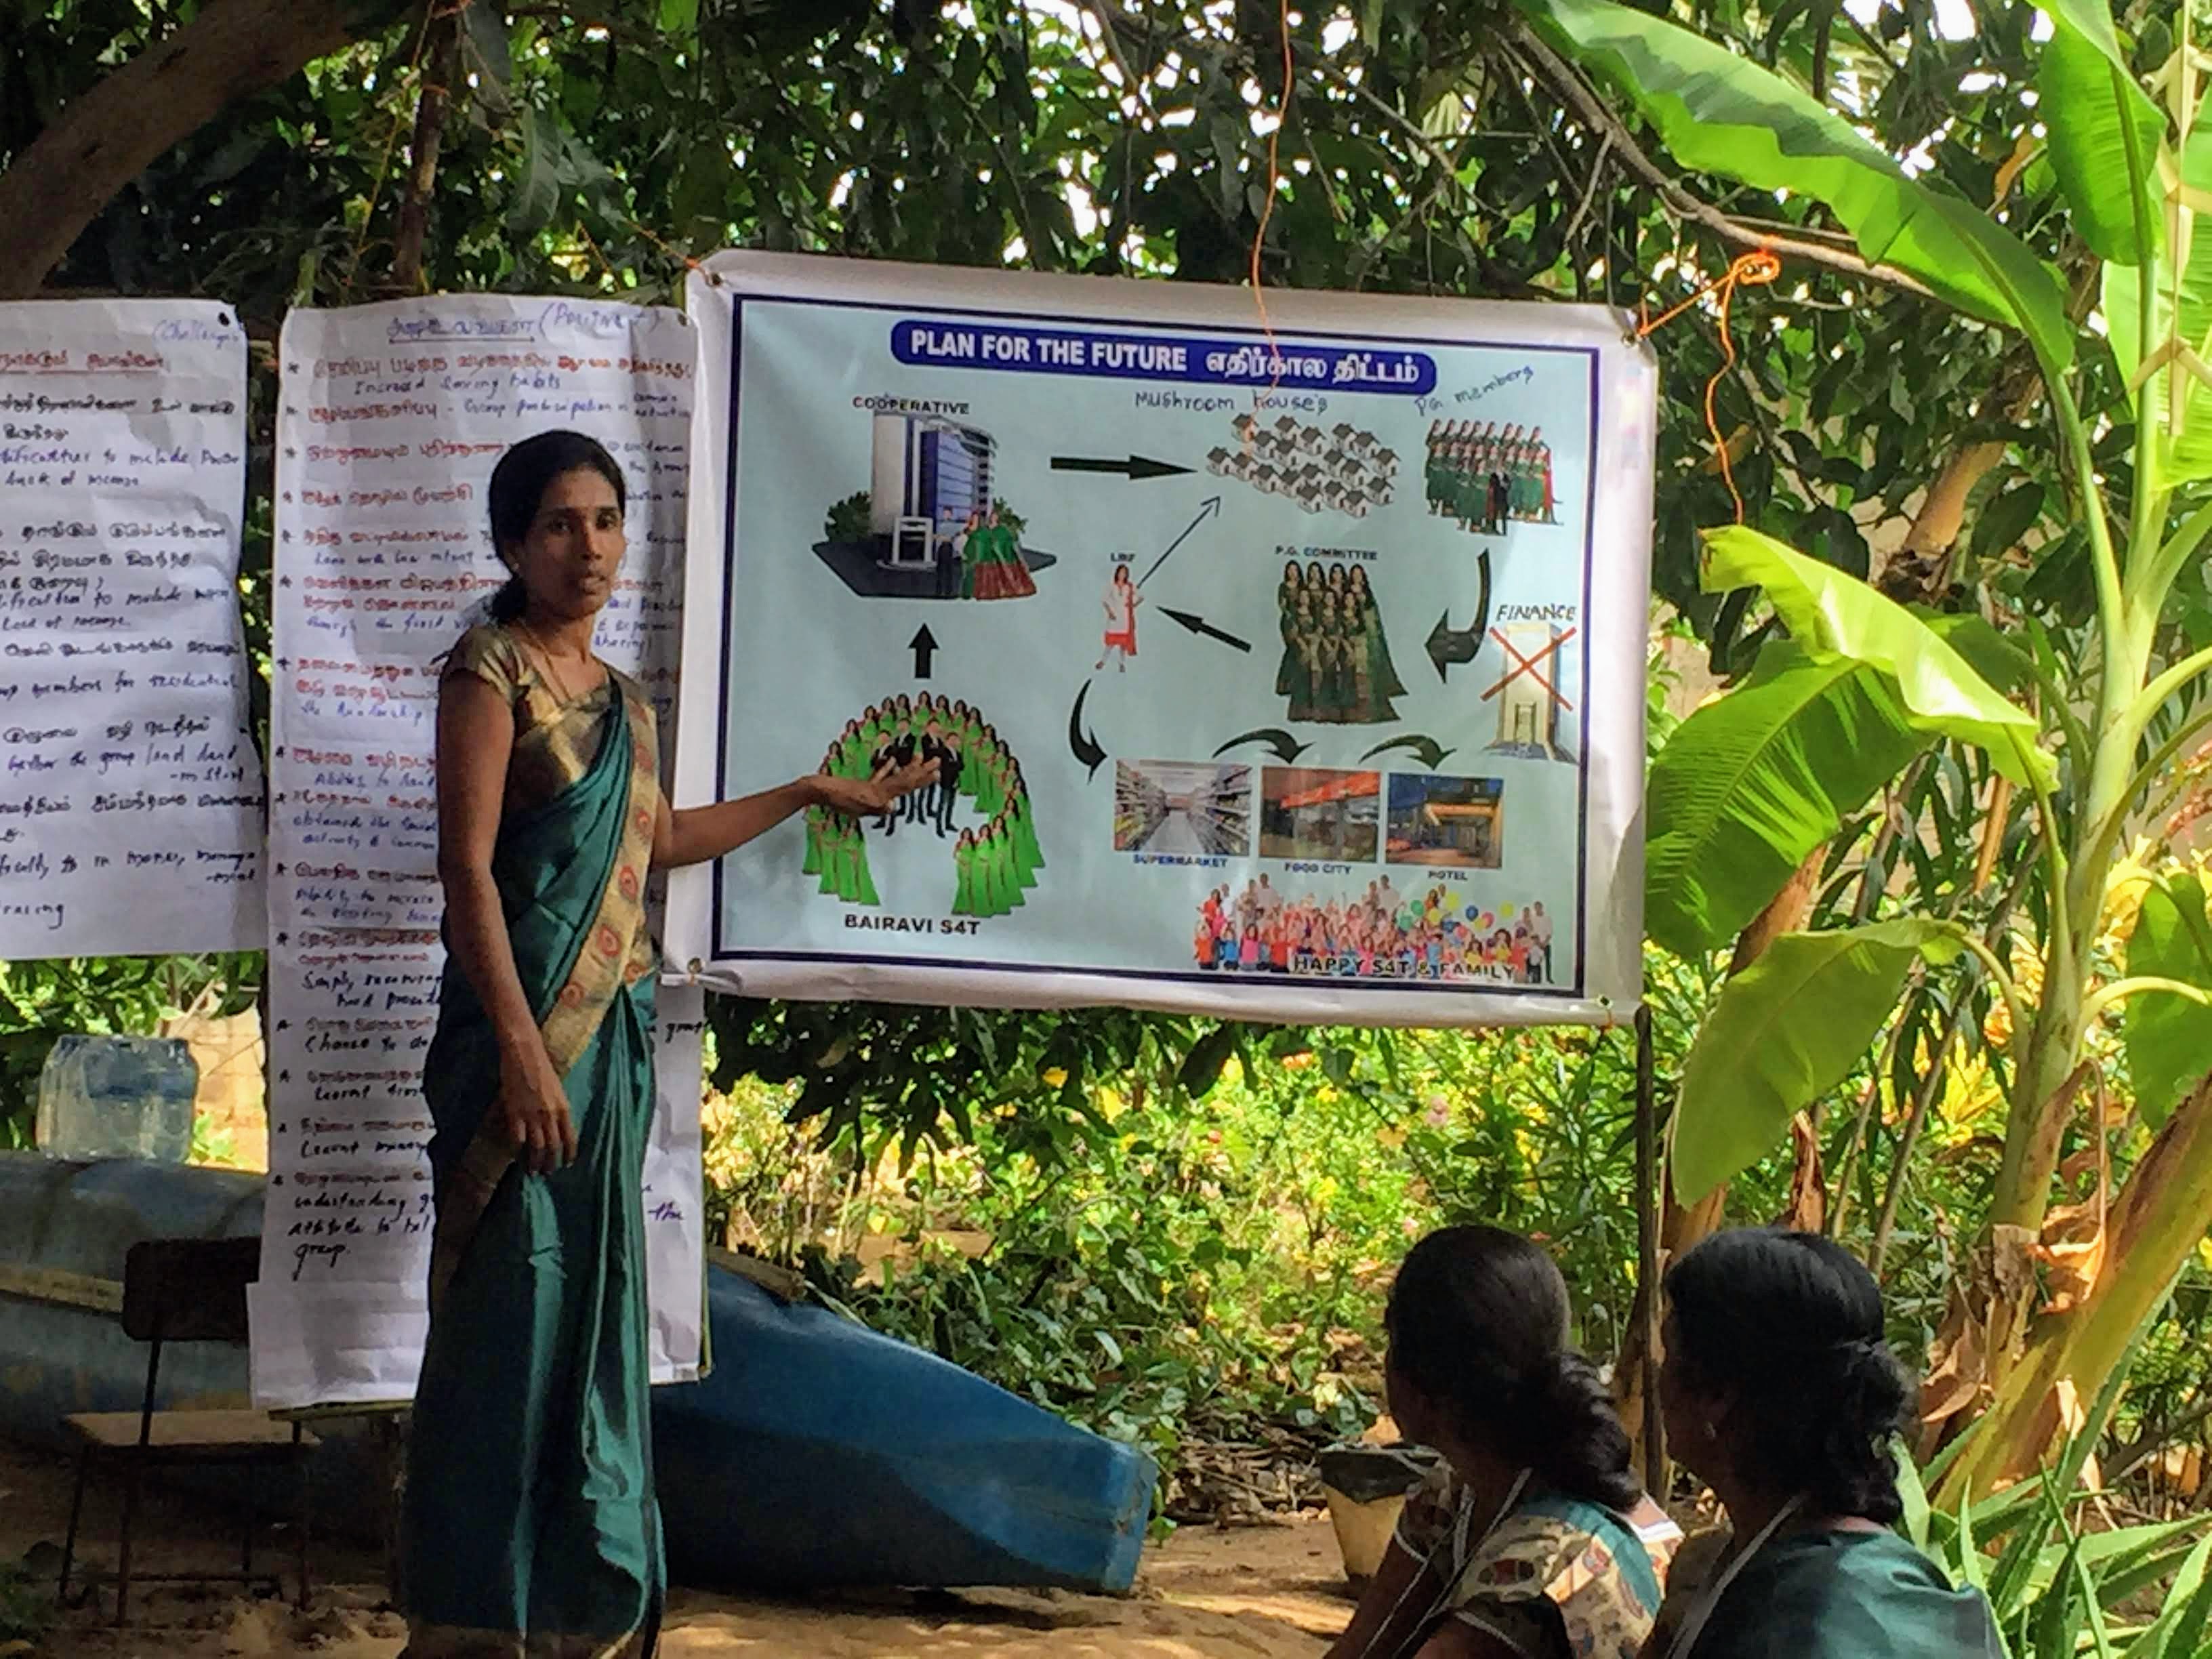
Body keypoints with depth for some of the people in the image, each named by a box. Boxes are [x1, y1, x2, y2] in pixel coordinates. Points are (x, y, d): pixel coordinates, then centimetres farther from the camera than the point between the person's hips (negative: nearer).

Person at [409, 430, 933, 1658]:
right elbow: (468, 868, -15)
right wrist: (522, 1046, -22)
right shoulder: (491, 673, -8)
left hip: (614, 1029, 8)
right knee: (514, 1309, -6)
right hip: (527, 1030, -8)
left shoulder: (618, 698, 16)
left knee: (594, 1302, 11)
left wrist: (811, 795, 38)